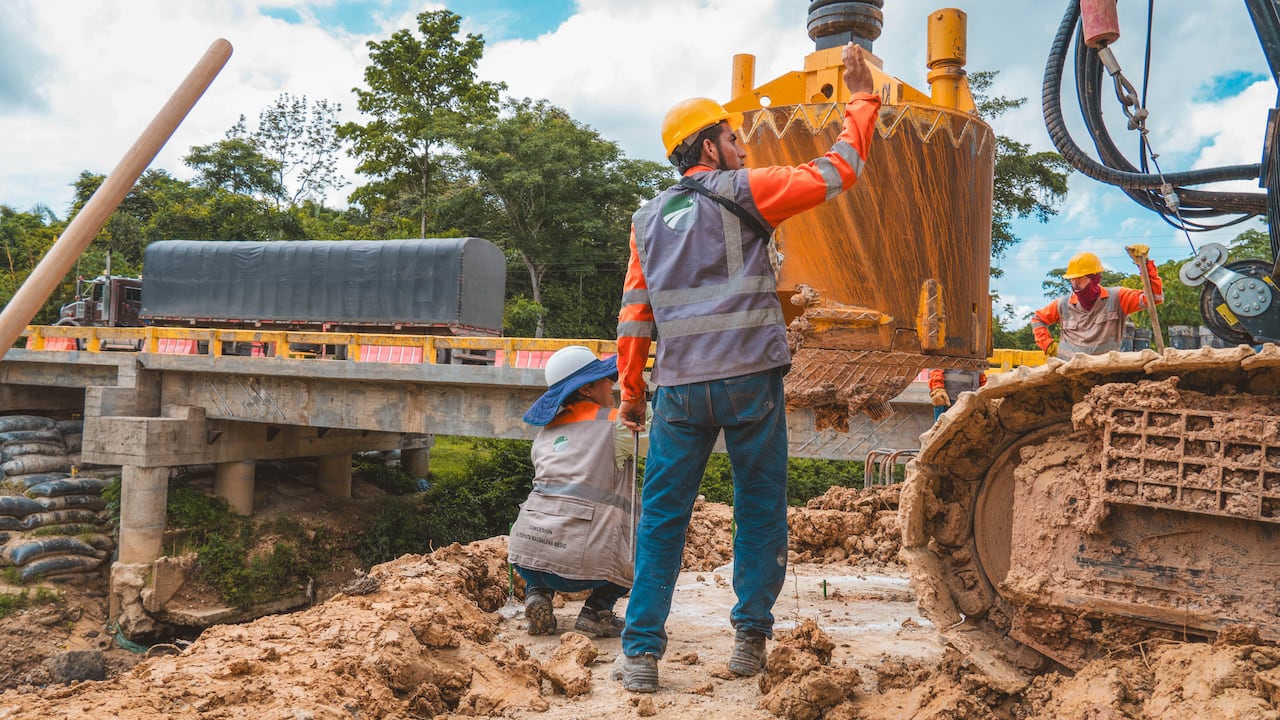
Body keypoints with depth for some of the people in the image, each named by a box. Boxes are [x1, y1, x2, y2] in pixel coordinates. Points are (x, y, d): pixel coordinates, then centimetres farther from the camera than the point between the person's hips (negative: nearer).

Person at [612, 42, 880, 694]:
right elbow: (835, 172, 3)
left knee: (662, 518, 8)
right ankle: (749, 639, 14)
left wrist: (630, 389, 20)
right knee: (760, 512, 10)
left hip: (680, 389, 4)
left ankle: (641, 653, 8)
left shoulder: (648, 219, 15)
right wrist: (861, 98, 15)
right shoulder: (742, 192, 1)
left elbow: (634, 315, 14)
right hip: (749, 379, -3)